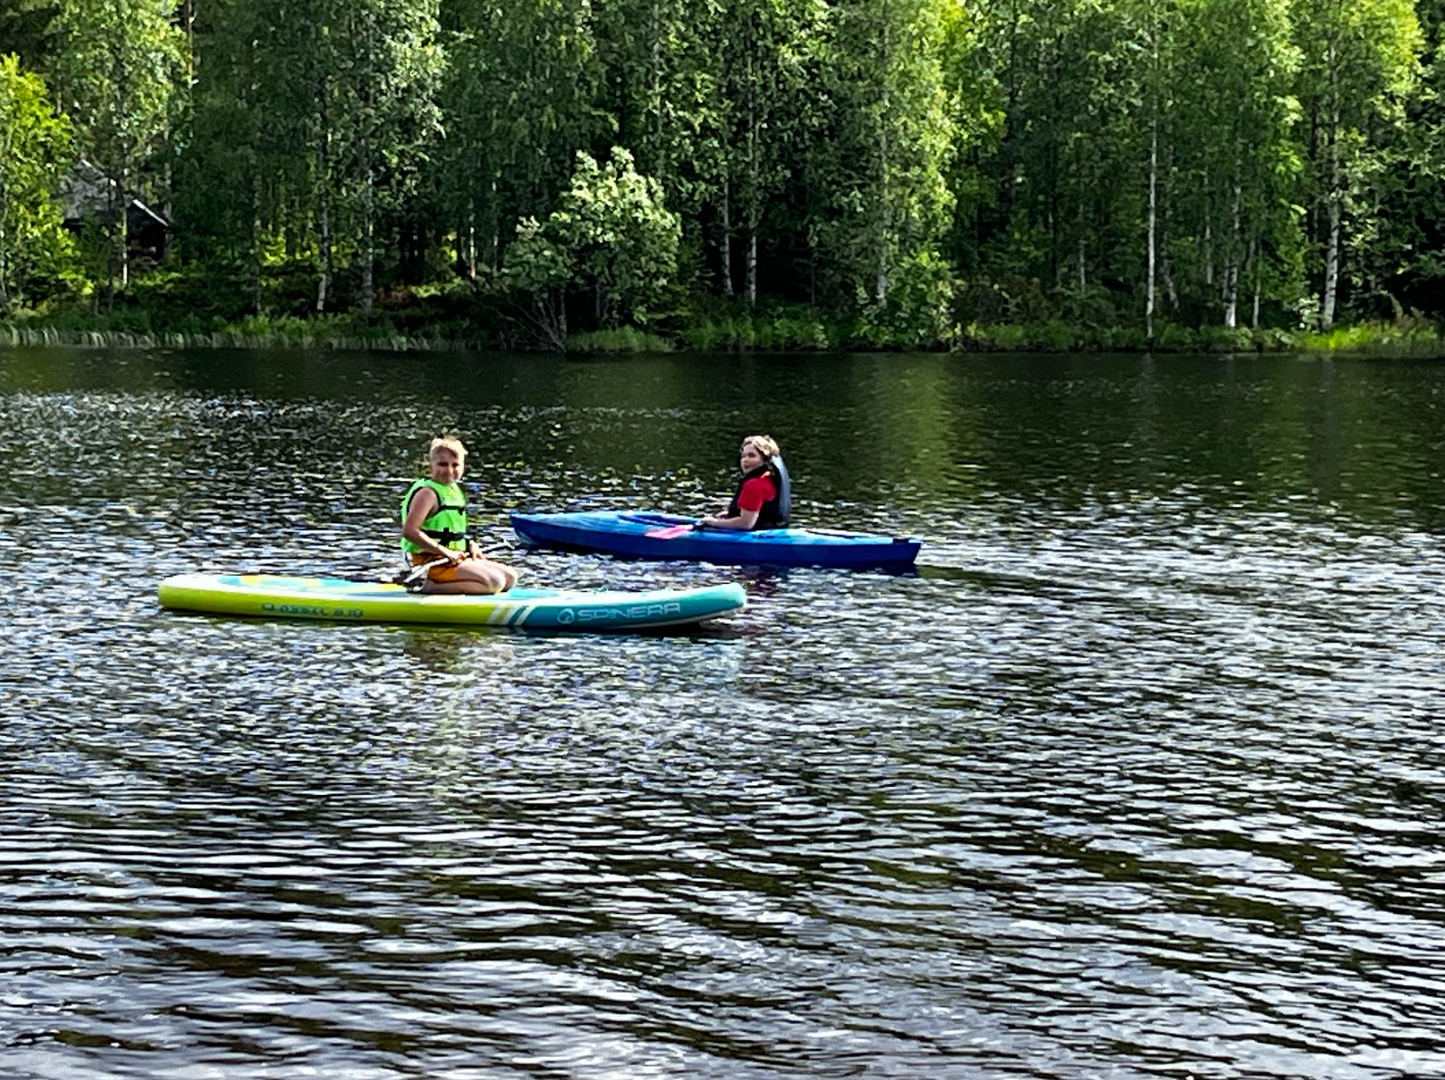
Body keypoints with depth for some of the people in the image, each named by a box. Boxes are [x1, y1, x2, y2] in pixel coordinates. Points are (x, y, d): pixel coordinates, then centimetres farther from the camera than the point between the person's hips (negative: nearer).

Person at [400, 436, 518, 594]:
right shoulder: (428, 493, -13)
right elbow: (409, 531, -24)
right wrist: (445, 552, -23)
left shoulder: (454, 490, 15)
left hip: (454, 558, 10)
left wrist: (470, 544, 7)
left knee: (510, 577, 8)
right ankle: (432, 586, -18)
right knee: (495, 582, -21)